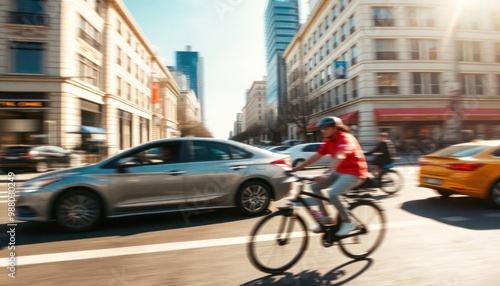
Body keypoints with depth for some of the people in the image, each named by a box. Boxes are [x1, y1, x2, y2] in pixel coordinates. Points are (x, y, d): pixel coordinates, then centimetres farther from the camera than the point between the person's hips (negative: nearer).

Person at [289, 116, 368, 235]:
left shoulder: (345, 138, -21)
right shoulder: (329, 141, 4)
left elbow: (339, 157, -39)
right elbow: (316, 156, 1)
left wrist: (326, 174, -53)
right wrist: (296, 168, -4)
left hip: (354, 173, -8)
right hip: (339, 172, 8)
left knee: (332, 193, -29)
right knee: (315, 186, -2)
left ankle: (348, 222, -6)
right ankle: (326, 218, 7)